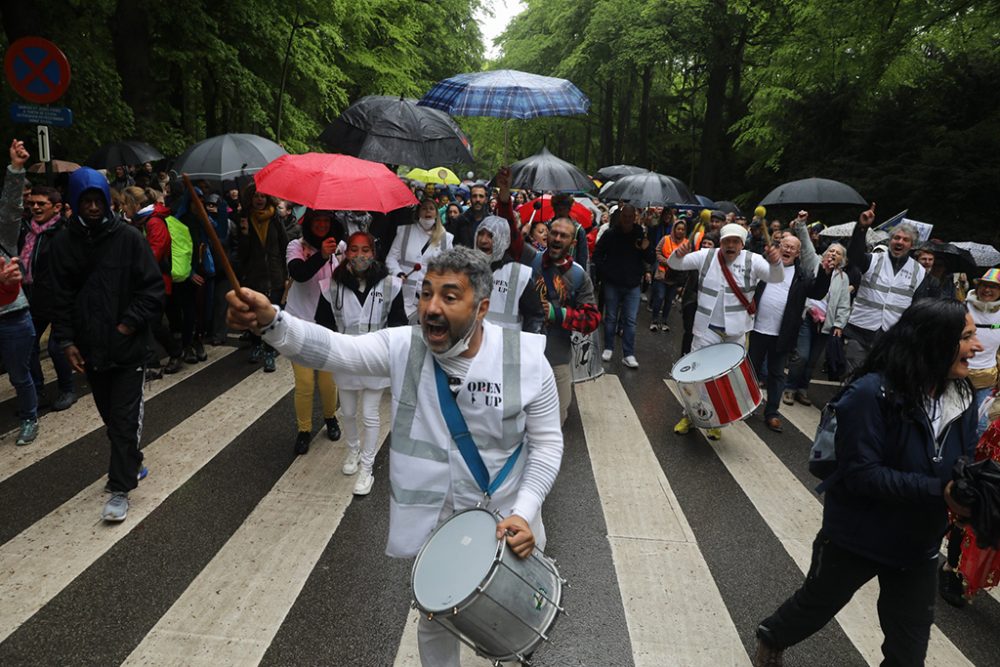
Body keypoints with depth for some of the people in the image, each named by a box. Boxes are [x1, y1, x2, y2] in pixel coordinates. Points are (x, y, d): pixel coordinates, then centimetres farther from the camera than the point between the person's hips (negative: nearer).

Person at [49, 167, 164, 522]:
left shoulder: (129, 237, -7)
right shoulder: (63, 243, 3)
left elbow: (152, 288, -7)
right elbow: (61, 297, 5)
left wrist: (127, 325, -12)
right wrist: (67, 341, -2)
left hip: (128, 347, -4)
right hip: (90, 349, 4)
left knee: (125, 419, 0)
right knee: (110, 416, 17)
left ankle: (121, 487, 8)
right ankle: (130, 465, 36)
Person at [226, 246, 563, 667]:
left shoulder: (526, 360, -17)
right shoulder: (402, 347, -14)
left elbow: (546, 443, -10)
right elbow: (334, 349, -29)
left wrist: (523, 513, -20)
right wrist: (271, 321, -48)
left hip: (504, 517, 0)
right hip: (432, 517, 1)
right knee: (435, 619, 21)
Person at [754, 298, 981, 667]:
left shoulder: (962, 397, -6)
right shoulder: (871, 394, -27)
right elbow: (861, 474, -29)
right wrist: (939, 492, -31)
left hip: (919, 544, 6)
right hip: (857, 536, -5)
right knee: (816, 605, 21)